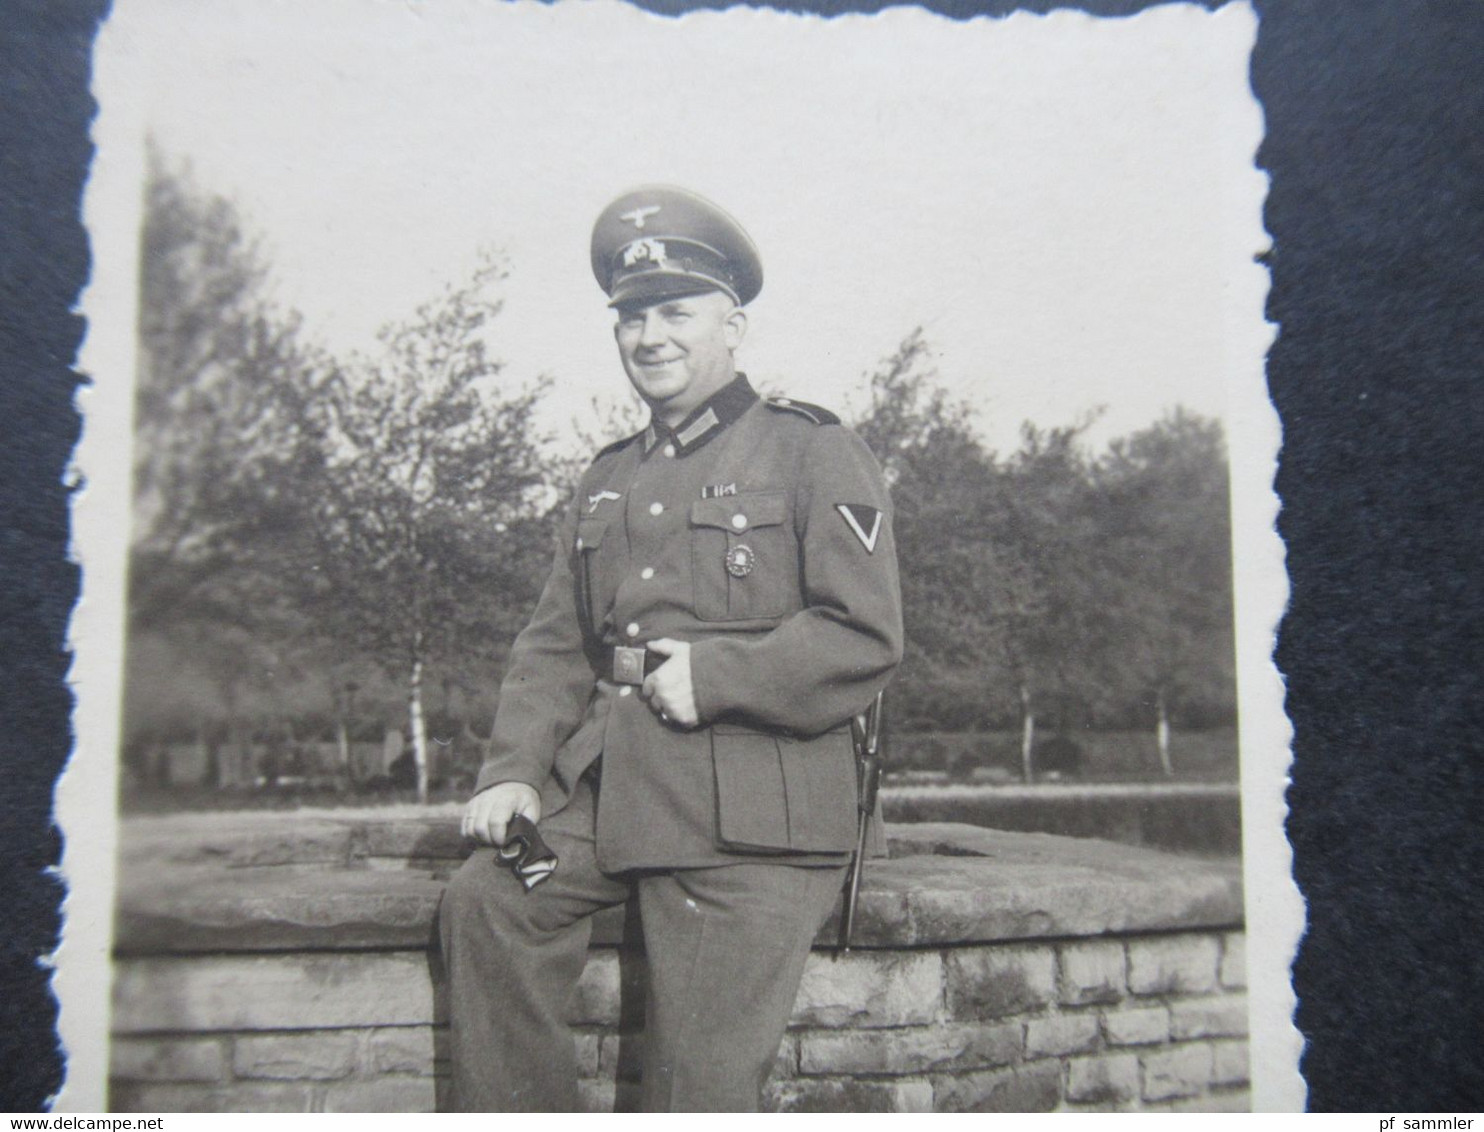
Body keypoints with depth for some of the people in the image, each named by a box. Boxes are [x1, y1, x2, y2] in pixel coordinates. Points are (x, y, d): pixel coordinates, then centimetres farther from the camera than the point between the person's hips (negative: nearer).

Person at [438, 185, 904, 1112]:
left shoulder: (814, 453, 0)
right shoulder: (609, 478, 20)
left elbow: (865, 640, -9)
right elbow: (554, 644, 17)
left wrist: (711, 675, -17)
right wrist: (512, 771, 2)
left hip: (751, 823, -6)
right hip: (606, 793, 6)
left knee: (703, 1080, -6)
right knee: (486, 897, -14)